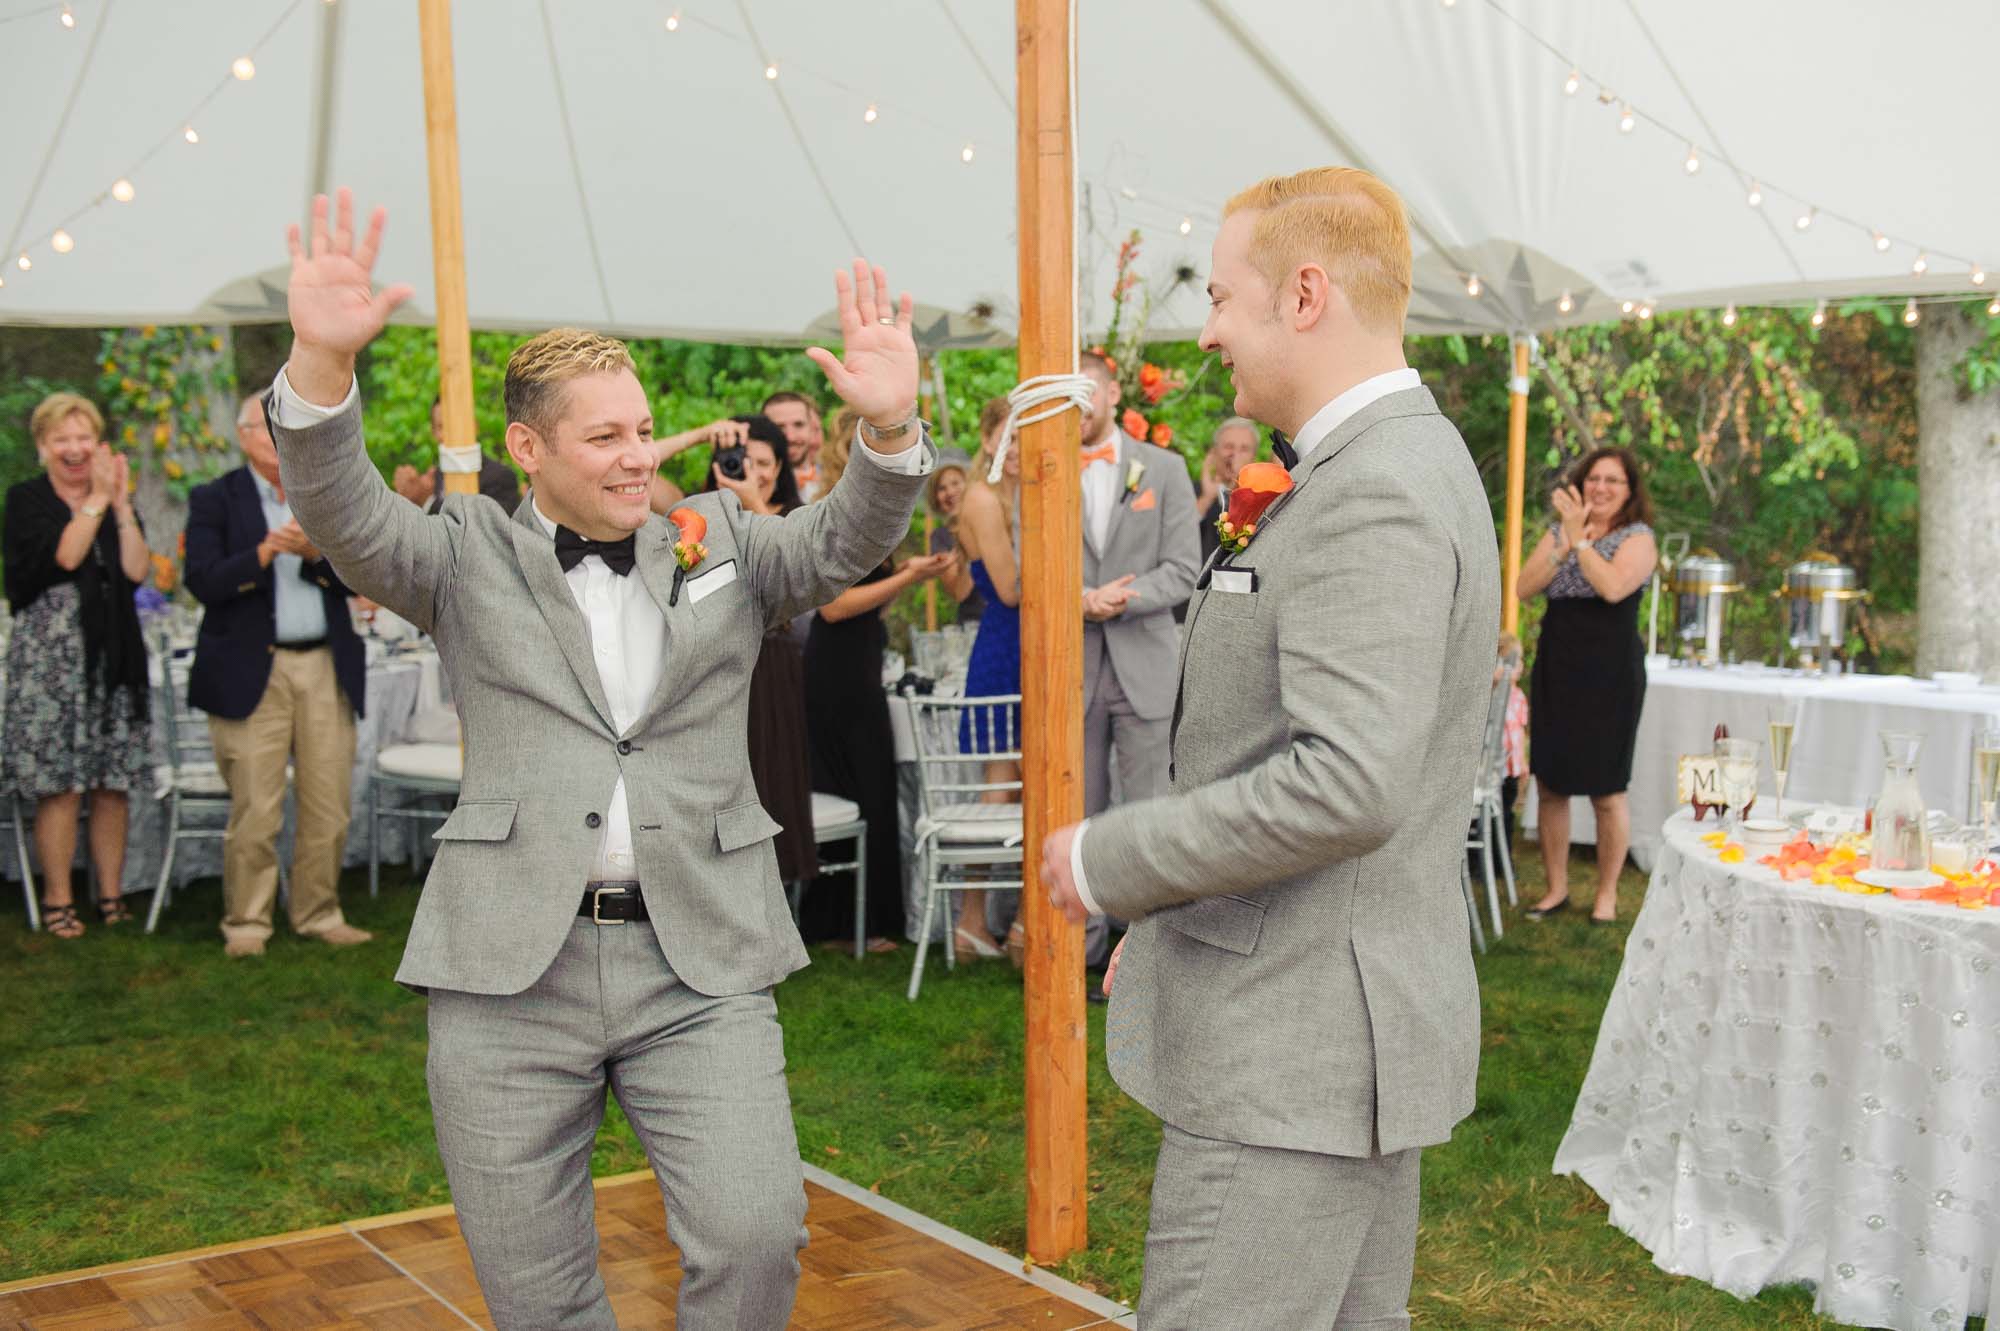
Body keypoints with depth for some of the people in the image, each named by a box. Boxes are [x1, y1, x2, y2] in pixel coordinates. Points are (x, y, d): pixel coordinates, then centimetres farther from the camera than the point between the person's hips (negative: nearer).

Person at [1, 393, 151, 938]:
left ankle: (111, 896, 12)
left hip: (112, 657, 4)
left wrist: (121, 503, -5)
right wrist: (96, 498, -9)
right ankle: (57, 901, 4)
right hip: (50, 657, -3)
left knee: (113, 784, 3)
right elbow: (64, 555, -14)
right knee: (59, 785, -5)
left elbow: (138, 571, -1)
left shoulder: (116, 501, 14)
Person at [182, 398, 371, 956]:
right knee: (255, 811, -4)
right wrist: (265, 552, -21)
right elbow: (203, 581, -9)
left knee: (330, 807, 5)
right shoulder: (214, 500, 4)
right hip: (252, 672, -3)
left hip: (326, 669, 4)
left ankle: (318, 914, 19)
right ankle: (246, 923, 10)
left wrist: (315, 554, -14)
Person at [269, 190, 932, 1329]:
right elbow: (343, 515, -9)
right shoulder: (471, 559, 7)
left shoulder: (721, 541, 13)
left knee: (755, 1235, -12)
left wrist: (891, 427, -23)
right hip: (510, 971, 0)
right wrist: (322, 364, -28)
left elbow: (846, 543, -2)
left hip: (703, 962, 1)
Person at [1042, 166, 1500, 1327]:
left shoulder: (1372, 494, -20)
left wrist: (1109, 861, -18)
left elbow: (1348, 784, -30)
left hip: (1296, 1052, -11)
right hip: (1353, 1027, 11)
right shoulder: (1394, 463, 14)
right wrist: (1168, 919, 20)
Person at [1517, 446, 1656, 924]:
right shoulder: (1557, 531, 11)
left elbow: (1613, 587, -22)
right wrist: (1565, 542, -13)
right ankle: (1557, 887, 20)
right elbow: (1525, 588, -3)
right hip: (1555, 669, 5)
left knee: (1605, 791, 1)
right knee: (1549, 784, 7)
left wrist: (1580, 538, -18)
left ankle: (1607, 894, 14)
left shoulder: (1638, 538, -3)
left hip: (1609, 674, -4)